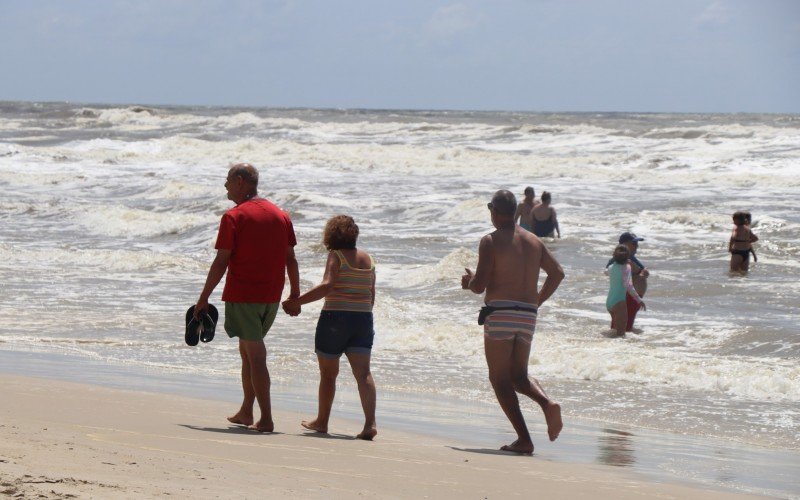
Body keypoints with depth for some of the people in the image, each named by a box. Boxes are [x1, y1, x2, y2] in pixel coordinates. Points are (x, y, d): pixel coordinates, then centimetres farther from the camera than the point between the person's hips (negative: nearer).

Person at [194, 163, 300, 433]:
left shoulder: (233, 217, -10)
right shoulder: (281, 216, 8)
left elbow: (221, 262, -11)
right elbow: (291, 260, 9)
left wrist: (204, 298, -5)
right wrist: (295, 295, 17)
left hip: (242, 296, -6)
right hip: (271, 298, 6)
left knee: (255, 354, -5)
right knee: (248, 349, 20)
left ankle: (266, 419, -9)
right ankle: (246, 412, 26)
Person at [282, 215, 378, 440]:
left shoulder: (336, 255, -7)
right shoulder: (367, 259, 11)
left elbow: (327, 286, -20)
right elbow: (371, 296, 14)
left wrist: (297, 301, -19)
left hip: (335, 317, -4)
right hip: (363, 319, 4)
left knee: (328, 372, 11)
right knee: (363, 372, -5)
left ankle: (322, 421, 23)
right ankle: (370, 423, -21)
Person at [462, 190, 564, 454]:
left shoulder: (490, 241, -6)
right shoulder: (534, 241, 12)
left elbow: (480, 286, -11)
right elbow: (557, 272, 16)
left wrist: (468, 282, 12)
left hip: (499, 314, -6)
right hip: (527, 316, 6)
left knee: (500, 379, 1)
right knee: (519, 376, 18)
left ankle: (524, 440, -10)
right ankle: (547, 403, -14)